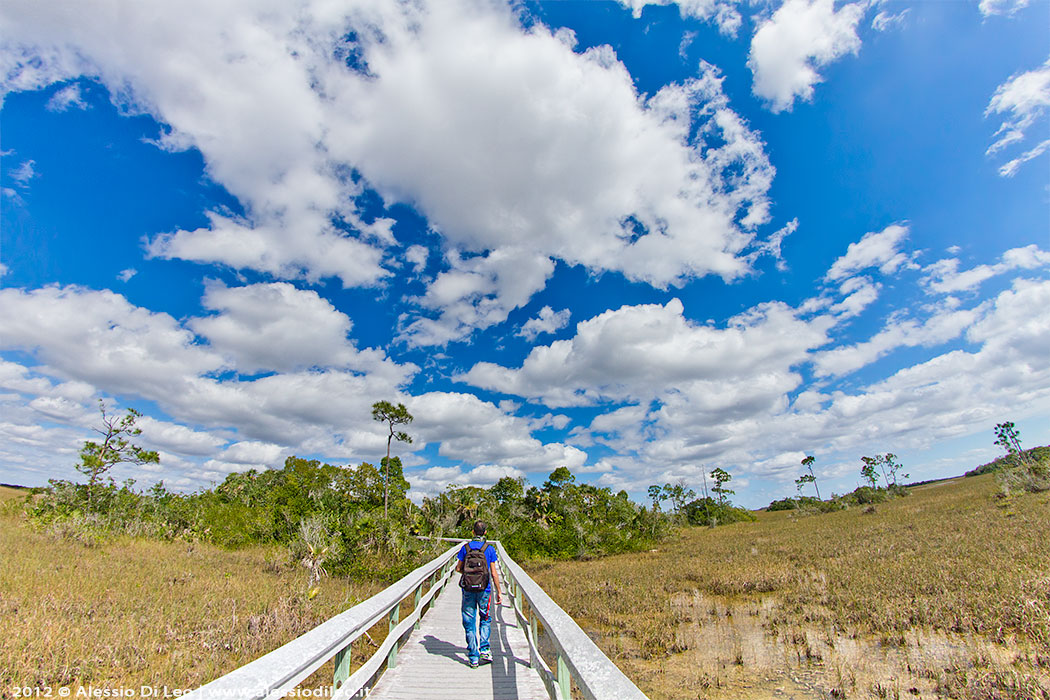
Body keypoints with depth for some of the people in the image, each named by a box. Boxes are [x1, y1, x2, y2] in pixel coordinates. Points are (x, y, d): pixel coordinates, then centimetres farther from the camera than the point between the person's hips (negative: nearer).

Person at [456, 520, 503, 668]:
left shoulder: (465, 547, -2)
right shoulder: (490, 549, -5)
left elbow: (458, 568, 3)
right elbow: (494, 573, -4)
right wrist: (499, 592, 4)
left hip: (468, 589, 0)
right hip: (484, 589, 0)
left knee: (469, 624, 10)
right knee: (485, 619, 20)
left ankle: (473, 658, 11)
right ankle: (484, 650, 7)